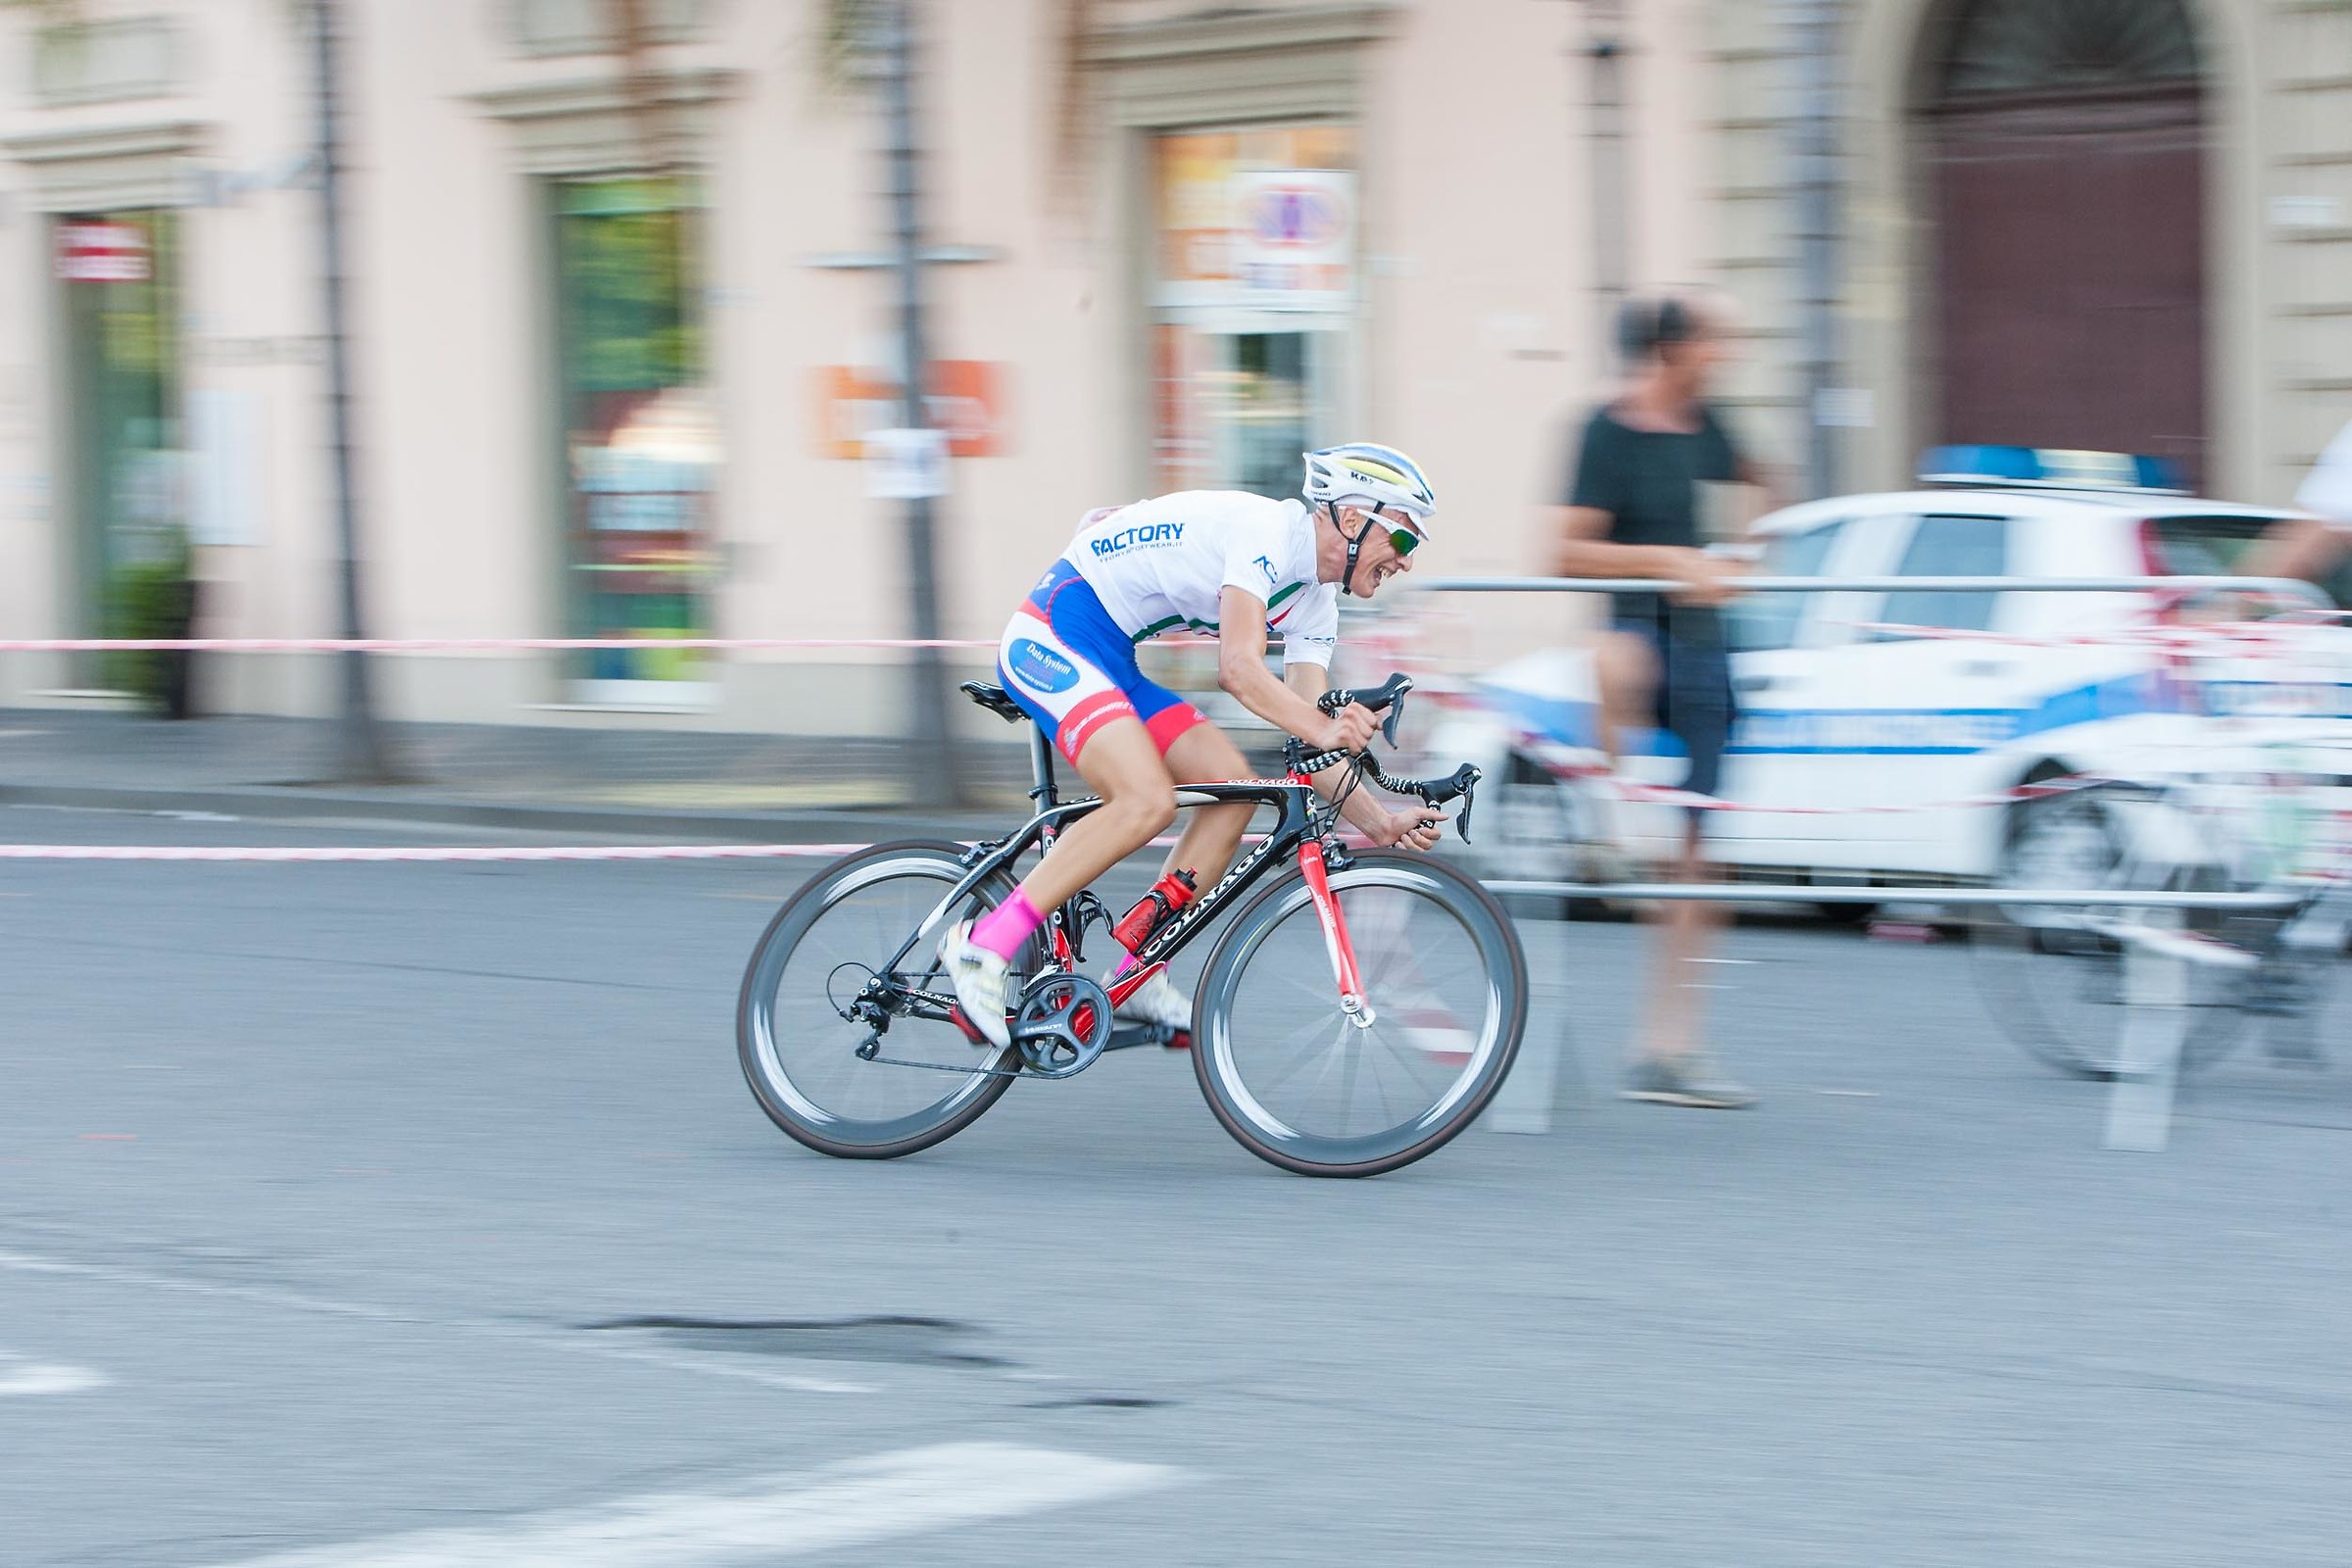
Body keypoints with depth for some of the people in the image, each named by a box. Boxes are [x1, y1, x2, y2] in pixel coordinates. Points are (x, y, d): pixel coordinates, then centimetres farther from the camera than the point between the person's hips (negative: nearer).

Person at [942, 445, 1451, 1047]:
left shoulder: (1315, 605, 11)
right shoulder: (1267, 529, -17)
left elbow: (1310, 747, 6)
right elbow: (1239, 668, -28)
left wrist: (1380, 822, -7)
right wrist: (1323, 730, -39)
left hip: (1113, 663, 10)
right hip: (1053, 635, -10)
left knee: (1233, 784, -3)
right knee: (1147, 800, -26)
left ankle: (1138, 976, 2)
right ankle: (985, 945, -20)